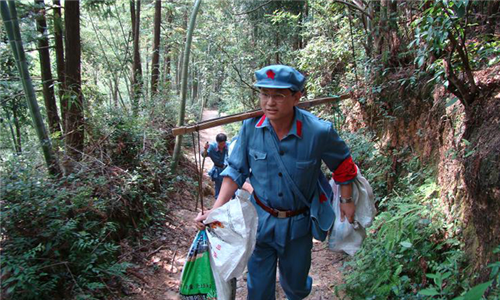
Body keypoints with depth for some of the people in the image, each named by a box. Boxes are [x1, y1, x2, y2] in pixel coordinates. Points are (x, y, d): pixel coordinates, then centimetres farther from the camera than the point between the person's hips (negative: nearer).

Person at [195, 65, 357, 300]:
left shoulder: (319, 132, -23)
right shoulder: (251, 126, -17)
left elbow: (342, 164, -3)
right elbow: (236, 170, -7)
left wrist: (347, 201, 4)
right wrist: (215, 211, -14)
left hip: (297, 225, 0)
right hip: (260, 220, 1)